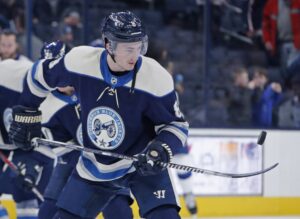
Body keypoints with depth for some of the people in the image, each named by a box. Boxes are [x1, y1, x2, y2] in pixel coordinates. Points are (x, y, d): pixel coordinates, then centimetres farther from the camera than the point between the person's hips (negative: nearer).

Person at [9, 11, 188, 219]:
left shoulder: (156, 78, -23)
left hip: (143, 163, -3)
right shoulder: (80, 61, -19)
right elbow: (40, 75, 2)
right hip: (94, 168, 3)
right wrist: (26, 114, 9)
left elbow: (177, 125, -11)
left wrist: (160, 151, -29)